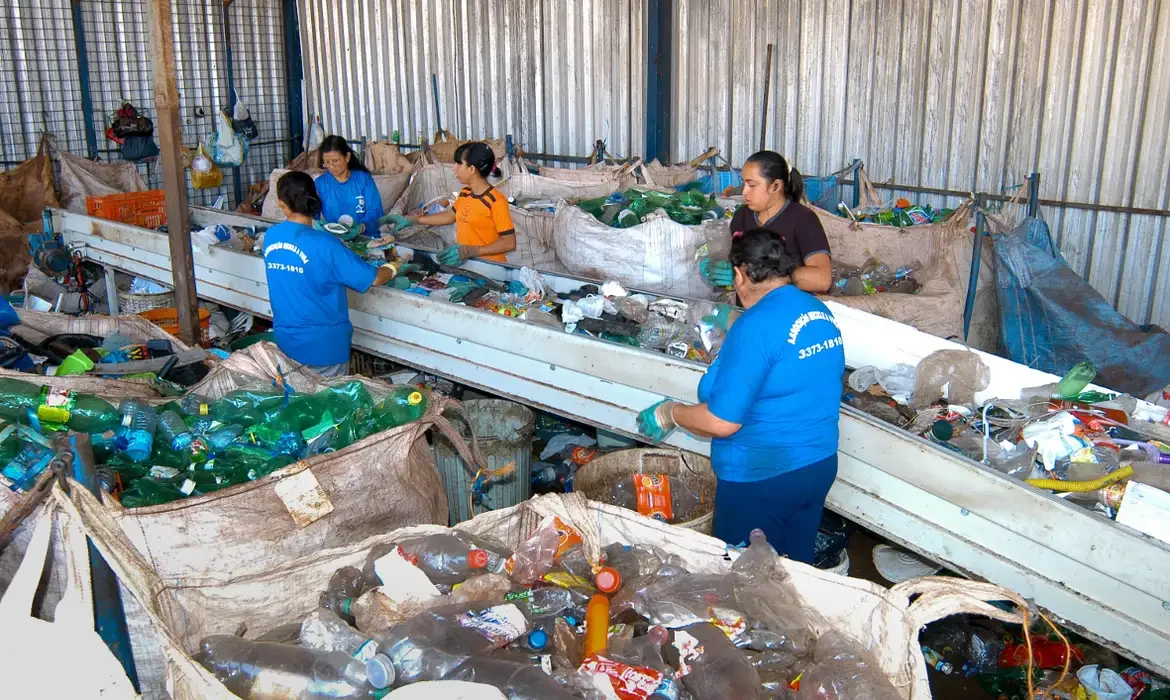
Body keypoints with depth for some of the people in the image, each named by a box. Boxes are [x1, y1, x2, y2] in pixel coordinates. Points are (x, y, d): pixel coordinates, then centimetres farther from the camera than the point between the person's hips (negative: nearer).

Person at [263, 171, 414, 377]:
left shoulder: (270, 237, -5)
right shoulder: (324, 244, -22)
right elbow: (373, 278, -16)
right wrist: (394, 267, 5)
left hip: (285, 341, 5)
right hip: (324, 345, -5)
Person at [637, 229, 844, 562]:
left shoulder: (756, 326, -23)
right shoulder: (822, 312, 2)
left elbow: (722, 422, -24)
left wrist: (670, 413, -7)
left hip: (762, 480, -8)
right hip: (820, 466, 8)